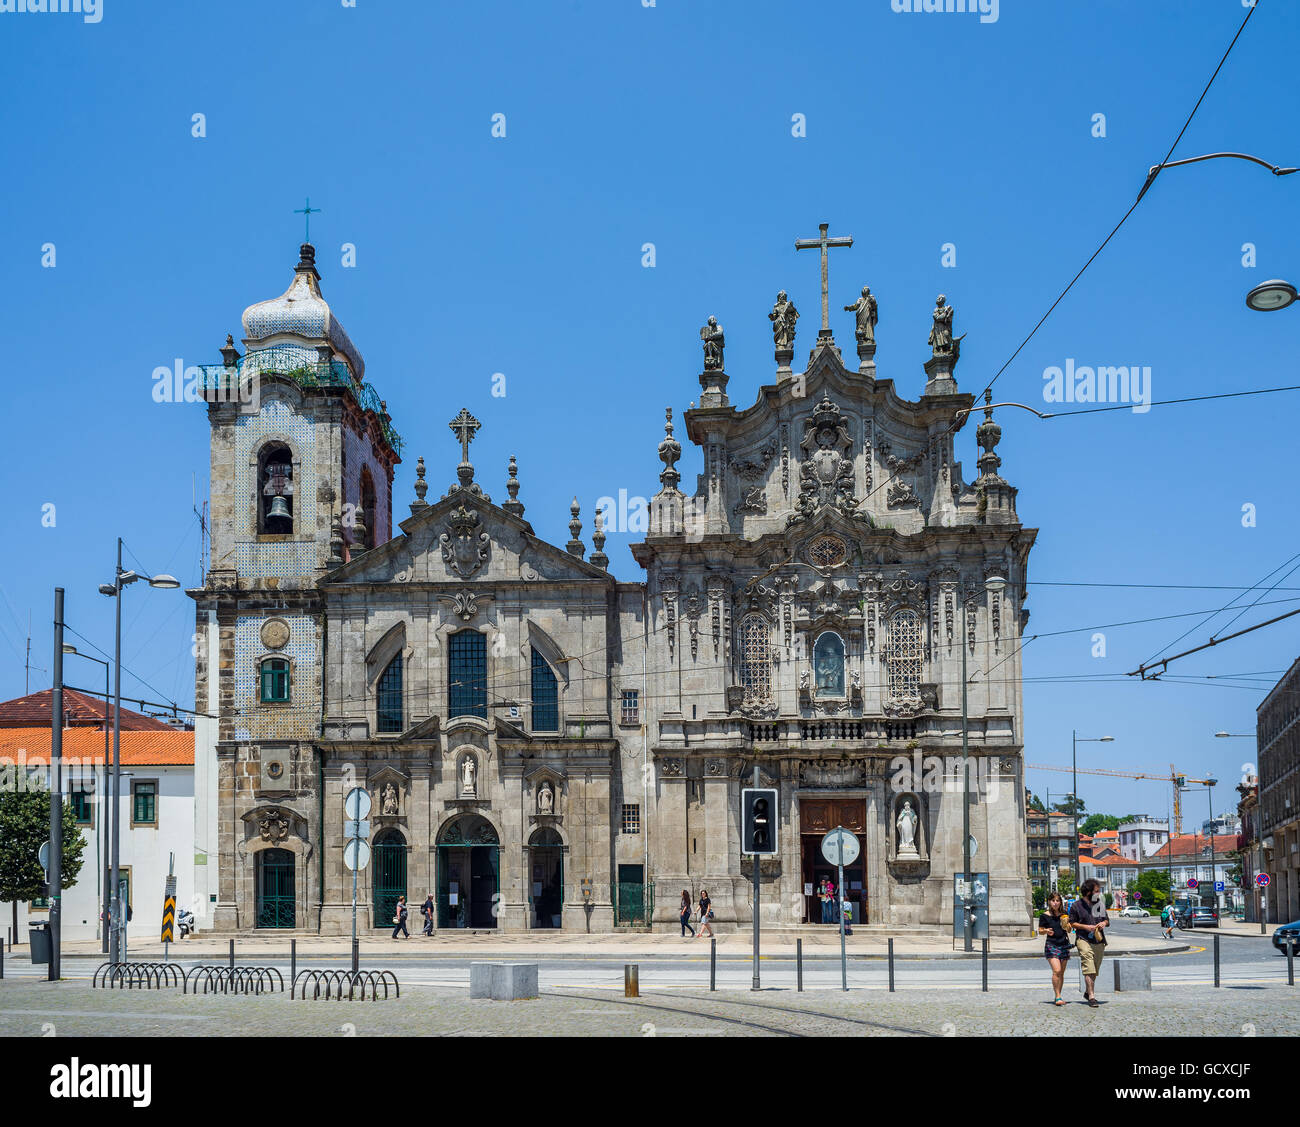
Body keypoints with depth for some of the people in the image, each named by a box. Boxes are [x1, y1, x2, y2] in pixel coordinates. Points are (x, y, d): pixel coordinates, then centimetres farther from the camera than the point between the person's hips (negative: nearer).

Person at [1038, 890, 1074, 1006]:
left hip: (1064, 944, 4)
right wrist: (1046, 931, -17)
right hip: (1051, 945, -3)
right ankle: (1058, 997, -14)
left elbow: (1069, 930, 15)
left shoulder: (1064, 915, 7)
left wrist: (1067, 926, -7)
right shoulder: (1045, 916, -2)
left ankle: (1058, 996, 14)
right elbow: (1040, 931, 4)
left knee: (1061, 973, 5)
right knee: (1056, 971, -17)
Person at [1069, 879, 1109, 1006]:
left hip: (1099, 942, 5)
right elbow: (1071, 923, 1)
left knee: (1095, 971, 12)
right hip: (1084, 940, -5)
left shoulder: (1100, 904, 14)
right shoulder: (1077, 905, -1)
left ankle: (1087, 992, 29)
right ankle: (1091, 997, -16)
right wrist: (1085, 927, -12)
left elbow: (1107, 920, 23)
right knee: (1088, 969, -15)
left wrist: (1104, 923, -1)